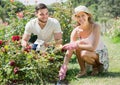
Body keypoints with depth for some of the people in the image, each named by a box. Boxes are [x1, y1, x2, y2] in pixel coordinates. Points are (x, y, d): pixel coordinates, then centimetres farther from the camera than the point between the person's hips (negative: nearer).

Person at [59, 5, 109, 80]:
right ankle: (83, 70, -10)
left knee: (84, 54, -33)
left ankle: (96, 66, -2)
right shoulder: (76, 31, -14)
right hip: (89, 53, 4)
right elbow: (70, 50, -18)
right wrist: (64, 66, -30)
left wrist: (76, 46, -35)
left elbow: (93, 47, -33)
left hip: (100, 54, -4)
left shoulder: (95, 26, -24)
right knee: (78, 45, -24)